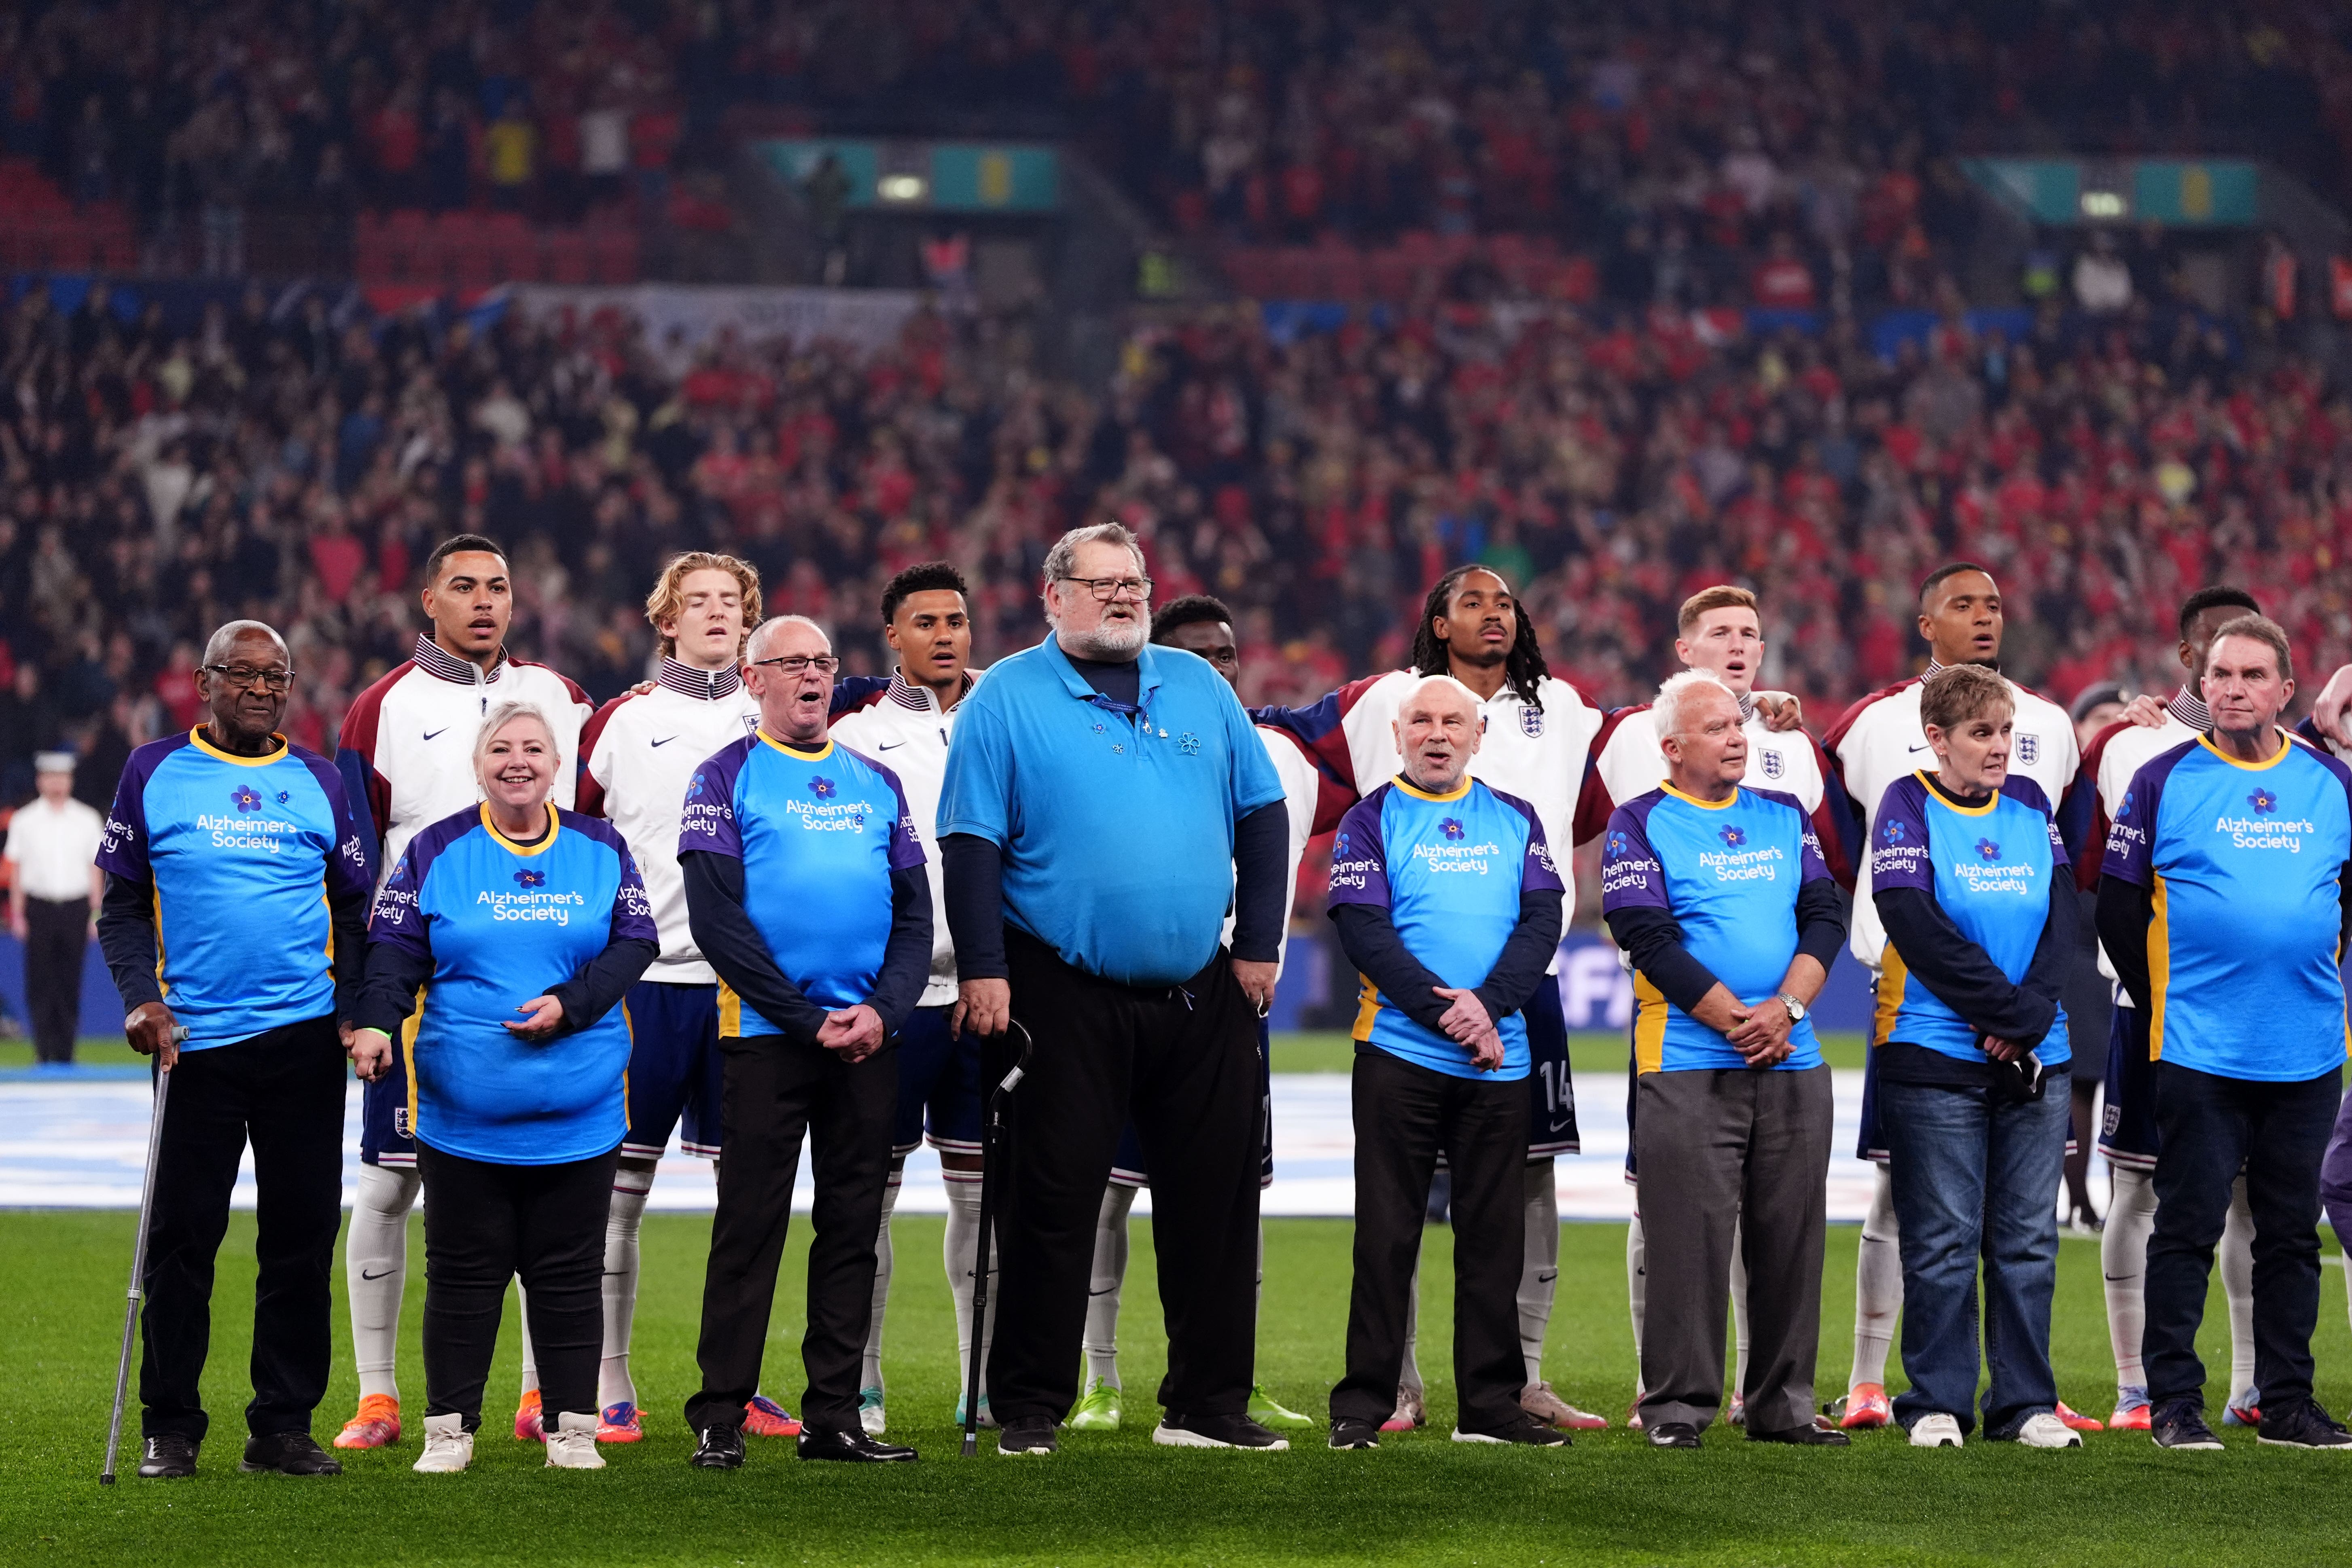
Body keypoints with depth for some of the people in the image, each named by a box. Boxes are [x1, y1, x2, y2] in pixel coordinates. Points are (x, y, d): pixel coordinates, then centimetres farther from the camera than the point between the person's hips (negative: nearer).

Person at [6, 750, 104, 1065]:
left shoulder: (87, 820, 7)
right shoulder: (24, 821, 4)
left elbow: (96, 869, 9)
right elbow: (16, 868, 5)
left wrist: (95, 914, 3)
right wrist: (18, 914, 0)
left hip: (76, 907, 1)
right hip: (39, 907, -1)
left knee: (71, 984, 2)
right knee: (40, 983, -4)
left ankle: (65, 1052, 6)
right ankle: (44, 1051, -2)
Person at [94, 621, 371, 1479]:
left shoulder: (320, 781, 10)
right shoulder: (155, 773, 5)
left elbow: (353, 909, 14)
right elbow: (122, 905, 5)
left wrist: (357, 1012, 1)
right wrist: (141, 997, -10)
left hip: (305, 1040, 2)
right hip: (194, 1042, -2)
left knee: (302, 1234, 3)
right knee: (181, 1237, -1)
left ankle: (284, 1425, 10)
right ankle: (170, 1427, 8)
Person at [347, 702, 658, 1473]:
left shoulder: (601, 849, 7)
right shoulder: (436, 851, 4)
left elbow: (635, 942, 1)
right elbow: (395, 947, -2)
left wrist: (569, 1004, -14)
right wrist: (376, 1021, -20)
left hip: (578, 1110, 1)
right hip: (463, 1110, -1)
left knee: (569, 1271, 6)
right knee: (463, 1269, 3)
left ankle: (573, 1427, 13)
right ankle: (449, 1428, 11)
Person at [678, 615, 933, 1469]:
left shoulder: (876, 783, 14)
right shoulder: (727, 778, 1)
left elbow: (915, 916, 12)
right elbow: (716, 920, -8)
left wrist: (883, 1011, -6)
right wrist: (809, 1021, -13)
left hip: (870, 1038, 5)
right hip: (767, 1034, -4)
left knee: (854, 1227, 6)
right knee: (750, 1226, -4)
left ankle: (834, 1415, 11)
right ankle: (720, 1419, -2)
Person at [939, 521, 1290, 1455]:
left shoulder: (1198, 687, 13)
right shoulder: (1007, 698, 1)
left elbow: (1262, 814, 14)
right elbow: (972, 843, -4)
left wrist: (1258, 944, 5)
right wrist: (982, 971, -12)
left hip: (1203, 994, 4)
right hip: (1067, 999, -4)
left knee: (1214, 1201, 6)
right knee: (1054, 1201, -2)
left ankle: (1207, 1404, 14)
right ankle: (1030, 1410, 5)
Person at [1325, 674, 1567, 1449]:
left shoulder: (1515, 820, 13)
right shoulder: (1371, 821, 3)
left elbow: (1543, 922, 2)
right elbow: (1364, 933, -7)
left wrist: (1487, 1005, -13)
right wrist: (1444, 1010, -17)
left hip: (1499, 1060, 3)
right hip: (1399, 1056, -3)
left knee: (1494, 1234, 5)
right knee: (1387, 1232, -2)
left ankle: (1491, 1404, 11)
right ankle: (1362, 1404, 1)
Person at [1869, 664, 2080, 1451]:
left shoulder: (2030, 805, 10)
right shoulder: (1907, 807, -4)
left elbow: (2062, 918, 4)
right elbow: (1918, 929, -13)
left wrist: (2034, 1017, -11)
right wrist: (2011, 1012, -13)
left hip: (2038, 1061, 4)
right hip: (1936, 1060, -4)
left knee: (2028, 1237, 5)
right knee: (1943, 1239, -1)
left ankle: (2027, 1402, 12)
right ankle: (1936, 1404, 6)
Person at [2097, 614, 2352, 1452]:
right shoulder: (2164, 781, -1)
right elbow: (2118, 906, 3)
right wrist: (2165, 1005, 3)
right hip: (2199, 1056, -3)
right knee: (2188, 1226, -1)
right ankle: (2174, 1403, 4)